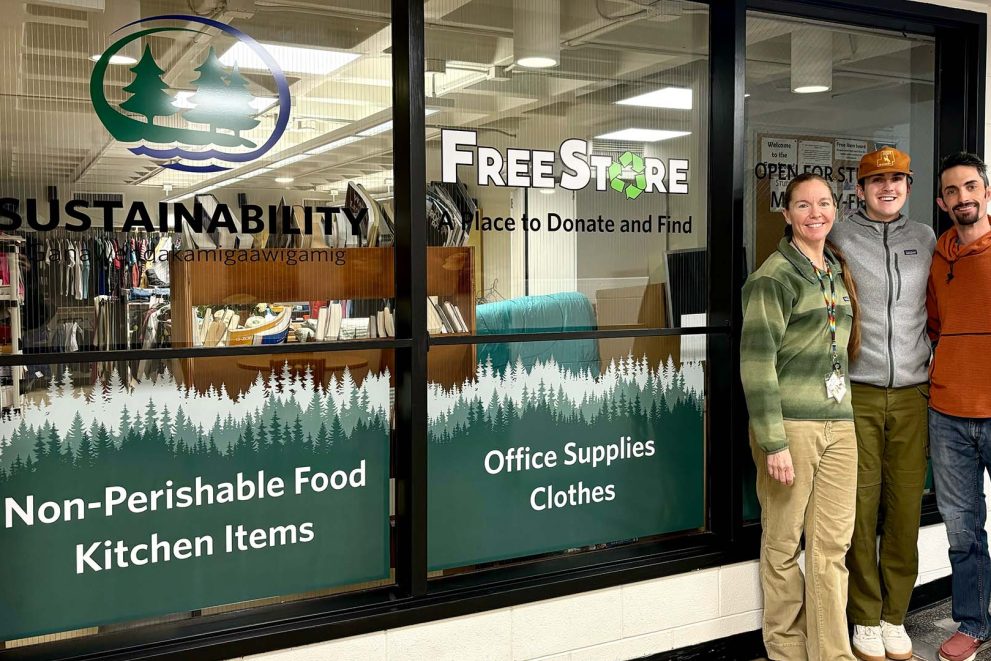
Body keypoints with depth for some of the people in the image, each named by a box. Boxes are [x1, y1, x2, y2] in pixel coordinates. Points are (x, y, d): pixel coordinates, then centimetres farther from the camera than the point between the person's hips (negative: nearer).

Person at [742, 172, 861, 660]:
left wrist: (843, 410, 17)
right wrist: (773, 442, -18)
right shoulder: (774, 277, -8)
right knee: (783, 545, 4)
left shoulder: (837, 271, 15)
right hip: (790, 423, -6)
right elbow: (756, 361, -14)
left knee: (832, 546, 8)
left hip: (839, 423, 7)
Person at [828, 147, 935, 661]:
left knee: (906, 507, 5)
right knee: (860, 508, 0)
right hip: (857, 394, -3)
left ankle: (895, 617, 19)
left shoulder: (925, 239, 12)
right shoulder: (839, 237, 1)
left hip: (912, 394, 3)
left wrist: (930, 369, 14)